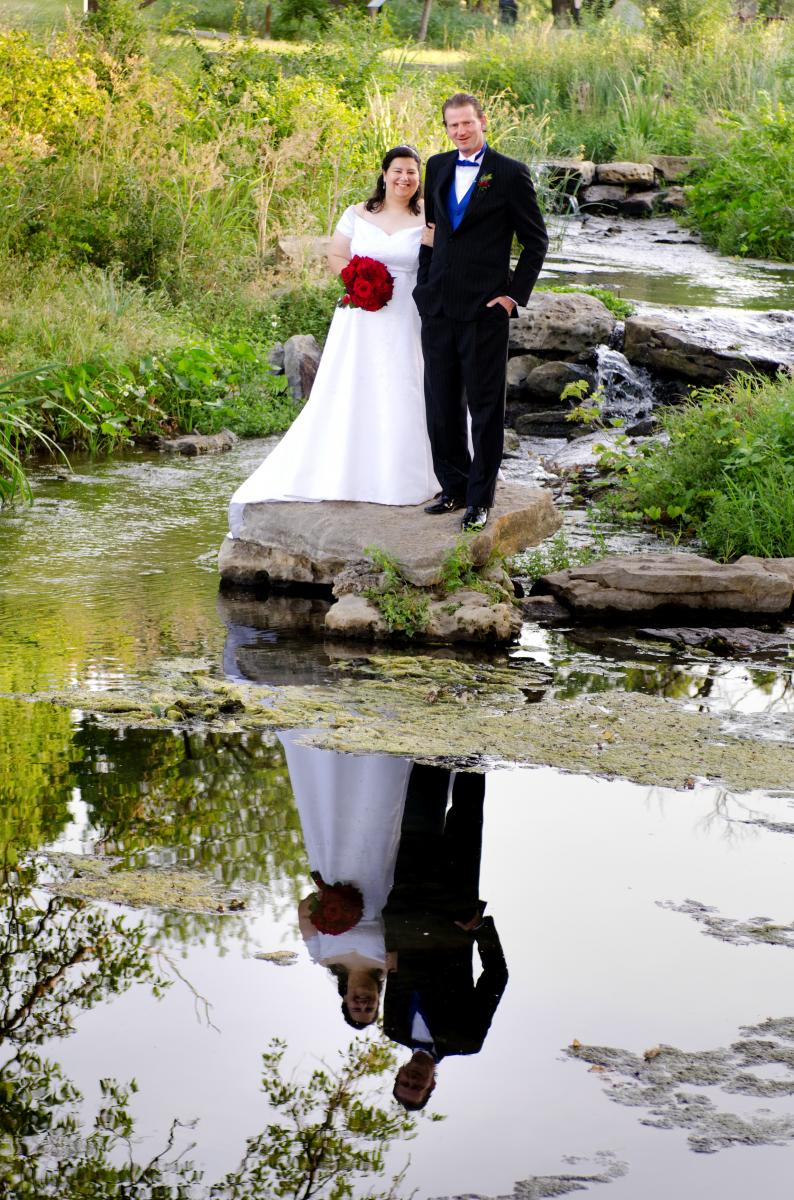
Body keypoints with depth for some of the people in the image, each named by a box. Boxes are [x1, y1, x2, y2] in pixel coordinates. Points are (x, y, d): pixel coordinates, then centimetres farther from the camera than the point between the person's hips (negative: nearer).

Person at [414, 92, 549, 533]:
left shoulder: (509, 174, -5)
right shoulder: (437, 167, 11)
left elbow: (535, 240, -2)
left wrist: (514, 294, -8)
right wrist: (424, 282, 10)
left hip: (485, 310, -5)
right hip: (438, 306, 5)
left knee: (485, 405, 1)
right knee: (441, 403, 10)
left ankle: (480, 497, 8)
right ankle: (454, 486, 22)